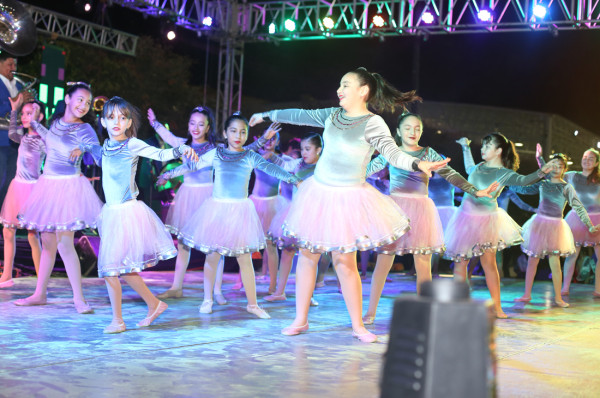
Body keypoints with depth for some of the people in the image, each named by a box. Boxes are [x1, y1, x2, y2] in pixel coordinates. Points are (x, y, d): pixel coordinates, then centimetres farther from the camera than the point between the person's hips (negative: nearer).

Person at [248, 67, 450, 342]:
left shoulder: (373, 123, -10)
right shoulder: (333, 115, 8)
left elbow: (393, 153, -20)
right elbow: (301, 116, 21)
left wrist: (417, 164, -39)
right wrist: (268, 115, 31)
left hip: (348, 198, -6)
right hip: (318, 191, 6)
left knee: (345, 262, -6)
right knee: (307, 254, 7)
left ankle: (358, 326, 8)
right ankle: (300, 320, 18)